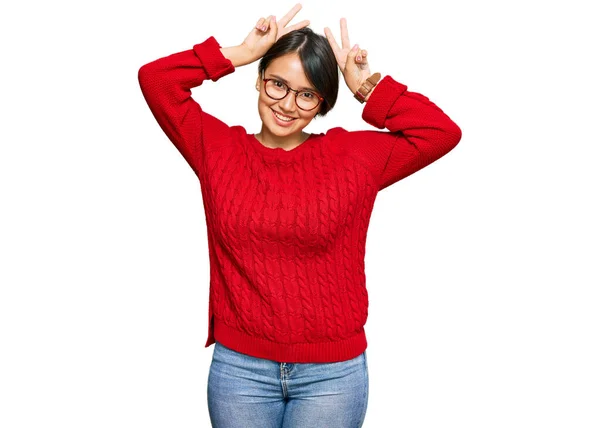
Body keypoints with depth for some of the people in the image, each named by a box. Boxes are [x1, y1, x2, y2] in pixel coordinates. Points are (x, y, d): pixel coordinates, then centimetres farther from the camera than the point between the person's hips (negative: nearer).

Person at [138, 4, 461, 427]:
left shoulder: (353, 157, 1)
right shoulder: (218, 149, 3)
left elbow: (443, 133, -3)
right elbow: (155, 79, -1)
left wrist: (367, 87, -4)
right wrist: (242, 53, -2)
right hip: (238, 365, 1)